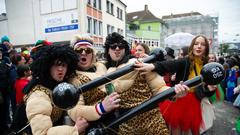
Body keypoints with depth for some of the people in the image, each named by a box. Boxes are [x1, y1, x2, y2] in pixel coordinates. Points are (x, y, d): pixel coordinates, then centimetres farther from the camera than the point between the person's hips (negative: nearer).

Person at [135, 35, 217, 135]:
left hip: (193, 104, 4)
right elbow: (169, 65, -34)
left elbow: (205, 92, 7)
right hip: (178, 101, -3)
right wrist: (153, 66, -53)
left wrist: (210, 89, -16)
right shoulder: (185, 62, -12)